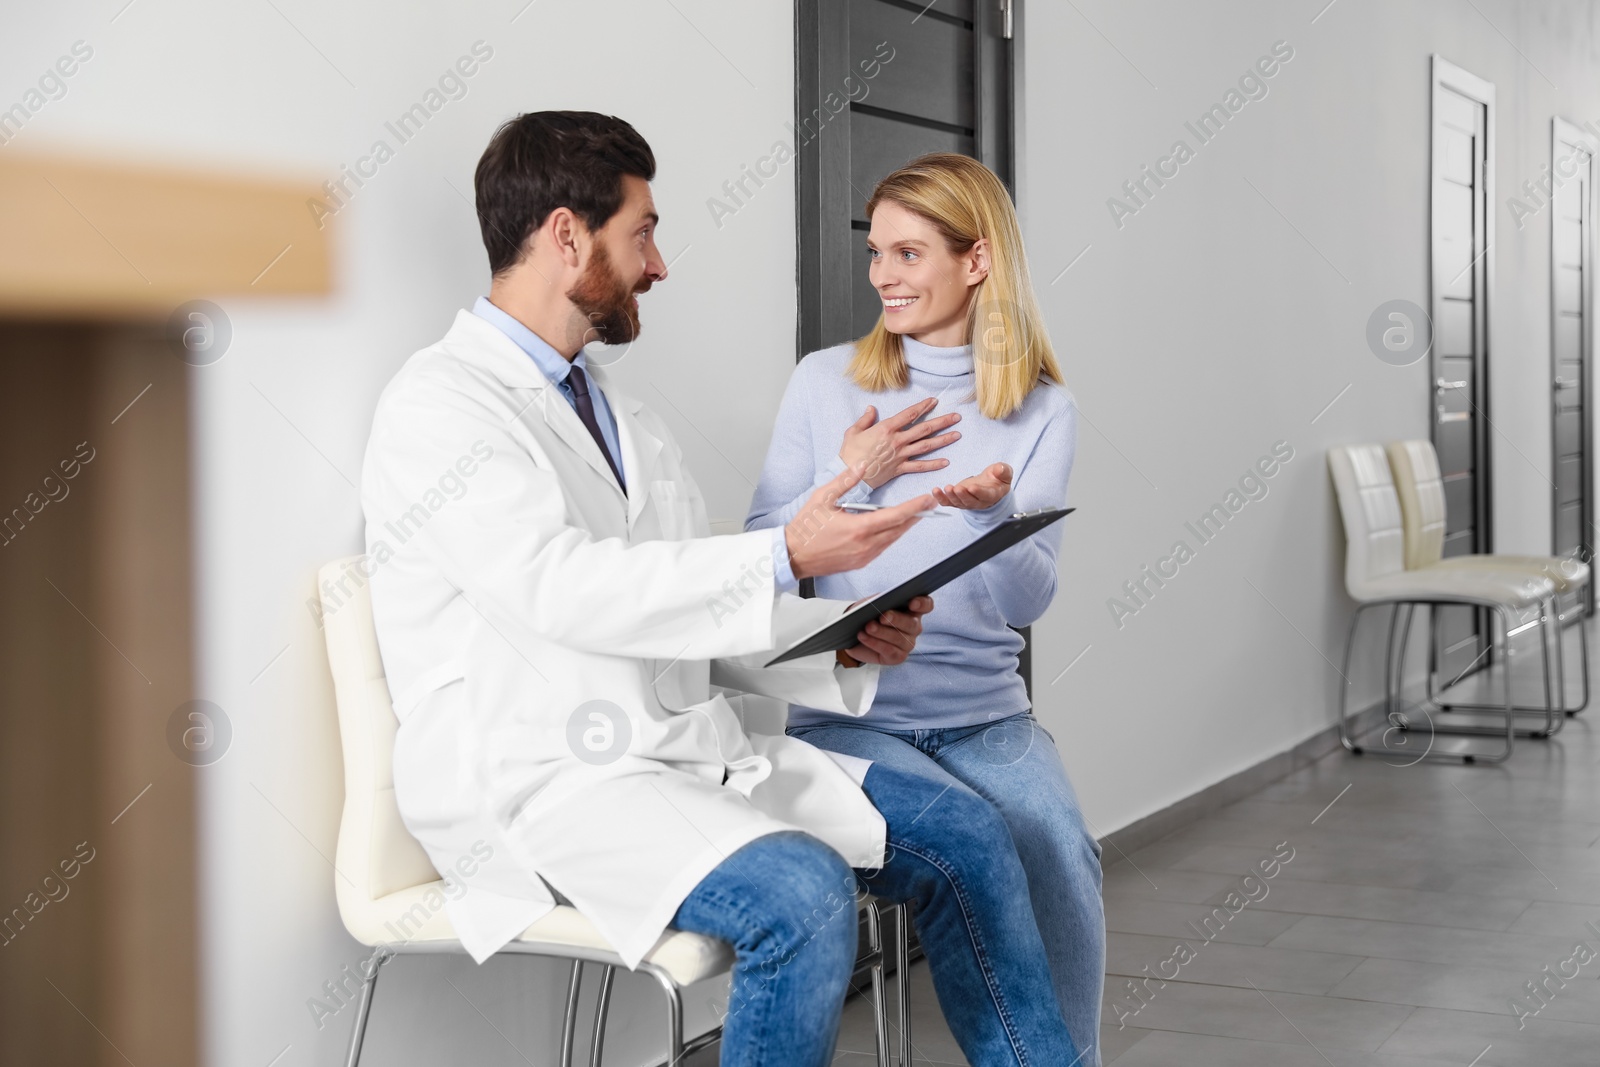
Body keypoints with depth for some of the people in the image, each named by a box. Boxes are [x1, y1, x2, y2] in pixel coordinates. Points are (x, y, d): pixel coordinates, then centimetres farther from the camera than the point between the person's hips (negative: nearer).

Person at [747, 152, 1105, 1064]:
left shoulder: (1043, 410, 5)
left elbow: (1028, 601, -2)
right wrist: (851, 479, -11)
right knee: (971, 839, -27)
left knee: (1062, 847, -26)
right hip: (849, 710, -1)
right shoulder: (826, 383, 4)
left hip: (988, 715, 1)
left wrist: (995, 506, -22)